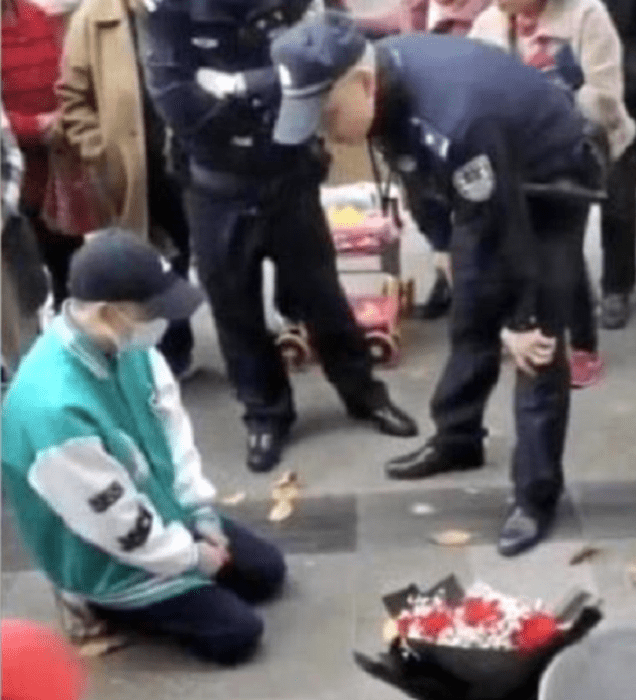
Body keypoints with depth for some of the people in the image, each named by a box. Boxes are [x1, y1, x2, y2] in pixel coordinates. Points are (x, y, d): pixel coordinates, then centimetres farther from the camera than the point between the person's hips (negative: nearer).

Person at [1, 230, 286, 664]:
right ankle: (114, 606, 10)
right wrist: (193, 557, -13)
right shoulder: (54, 408, -40)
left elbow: (172, 424, 1)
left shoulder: (126, 342, -15)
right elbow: (117, 523, -28)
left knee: (268, 571, 12)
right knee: (238, 633, -7)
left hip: (164, 514, 8)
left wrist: (202, 514, -2)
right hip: (110, 561, -8)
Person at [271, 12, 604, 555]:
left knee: (537, 344, -8)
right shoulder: (383, 76, -16)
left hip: (551, 185, -8)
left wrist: (522, 320, -18)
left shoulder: (452, 118, -42)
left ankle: (537, 494, 2)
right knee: (470, 320, 18)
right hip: (486, 184, 8)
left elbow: (505, 229, -30)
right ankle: (457, 440, 35)